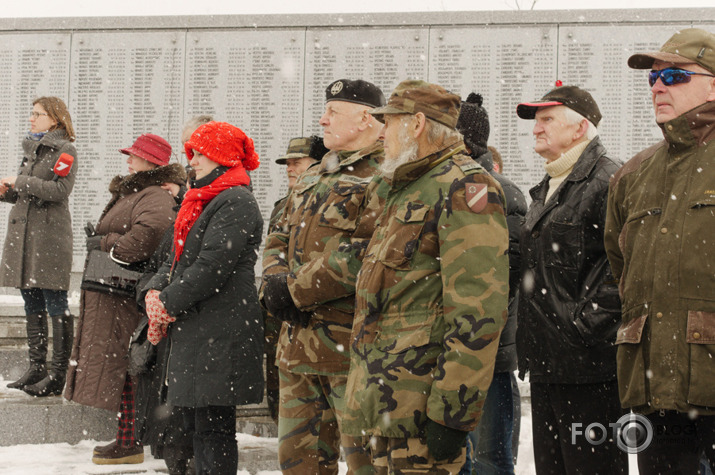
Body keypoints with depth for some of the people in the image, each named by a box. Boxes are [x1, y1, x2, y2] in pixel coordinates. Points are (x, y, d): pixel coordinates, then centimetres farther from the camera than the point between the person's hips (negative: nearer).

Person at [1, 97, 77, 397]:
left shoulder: (64, 150, -5)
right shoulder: (31, 148, 19)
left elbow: (61, 190, -18)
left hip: (50, 236, -8)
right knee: (32, 306, 10)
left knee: (56, 306, -6)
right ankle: (36, 369, 16)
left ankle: (57, 375, -4)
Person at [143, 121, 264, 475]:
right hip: (193, 331, 10)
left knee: (213, 426, -9)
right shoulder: (201, 200, 21)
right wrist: (154, 293, 1)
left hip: (219, 332, -10)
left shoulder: (236, 202, -11)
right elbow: (177, 256, 19)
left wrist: (168, 304, -11)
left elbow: (212, 266, -18)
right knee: (197, 423, 13)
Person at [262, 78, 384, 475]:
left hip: (352, 347, -9)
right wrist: (274, 282, -2)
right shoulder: (312, 178, 21)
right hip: (298, 345, 9)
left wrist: (296, 290, -16)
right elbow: (279, 238, 21)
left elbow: (366, 253, -21)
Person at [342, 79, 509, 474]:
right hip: (384, 403, 10)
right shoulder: (407, 192, 22)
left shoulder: (464, 188, -10)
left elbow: (479, 312, -20)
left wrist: (452, 412, -24)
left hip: (418, 405, -10)